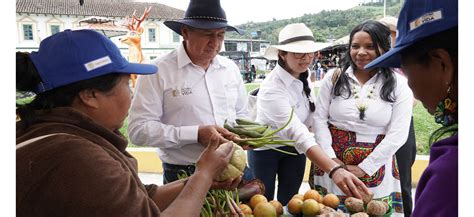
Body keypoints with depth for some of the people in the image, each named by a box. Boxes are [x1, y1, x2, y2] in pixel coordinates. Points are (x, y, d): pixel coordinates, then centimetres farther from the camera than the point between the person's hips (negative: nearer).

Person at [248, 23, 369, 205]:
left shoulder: (303, 77, -9)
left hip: (294, 148, 6)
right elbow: (298, 134, -44)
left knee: (288, 202, 17)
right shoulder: (272, 88, -33)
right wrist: (335, 170, -54)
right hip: (265, 149, -6)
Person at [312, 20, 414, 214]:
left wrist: (364, 168, -11)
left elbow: (397, 134, -7)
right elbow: (319, 118, -1)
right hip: (332, 163, 1)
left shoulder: (399, 84, -3)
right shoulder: (334, 78, 1)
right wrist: (330, 157, -10)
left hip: (375, 166, -1)